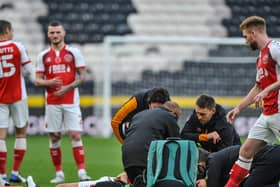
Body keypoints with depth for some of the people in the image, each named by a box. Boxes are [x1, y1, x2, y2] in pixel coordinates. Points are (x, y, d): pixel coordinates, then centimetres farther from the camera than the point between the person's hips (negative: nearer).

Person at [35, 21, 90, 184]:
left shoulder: (74, 52, 2)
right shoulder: (43, 56, 9)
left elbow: (83, 76, 0)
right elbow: (38, 80, 8)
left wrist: (67, 87, -14)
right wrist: (49, 82, -14)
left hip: (71, 101, -2)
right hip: (52, 102, 2)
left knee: (76, 135, -9)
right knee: (54, 137, 3)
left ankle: (82, 172, -10)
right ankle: (59, 173, 11)